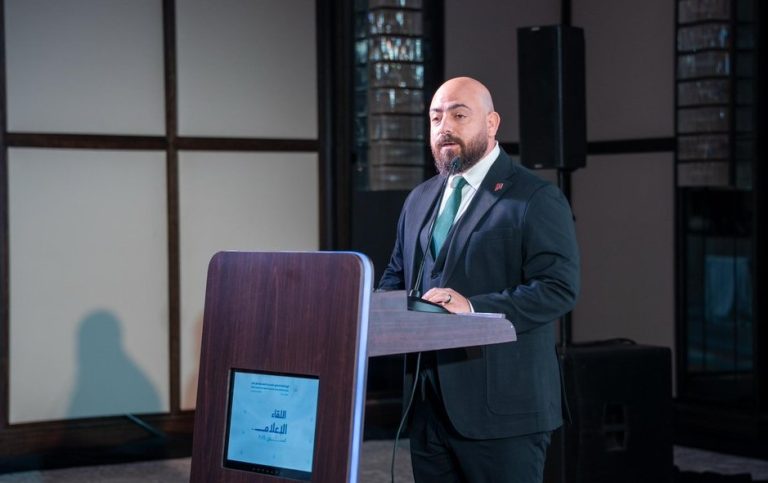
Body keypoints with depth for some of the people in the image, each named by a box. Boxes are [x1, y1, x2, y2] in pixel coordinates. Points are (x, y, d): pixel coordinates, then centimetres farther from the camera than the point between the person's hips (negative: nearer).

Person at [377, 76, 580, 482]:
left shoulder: (537, 199, -6)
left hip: (501, 404, -6)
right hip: (428, 403, 7)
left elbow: (558, 288, -14)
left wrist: (474, 307, -24)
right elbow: (396, 275, 24)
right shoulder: (419, 199, 17)